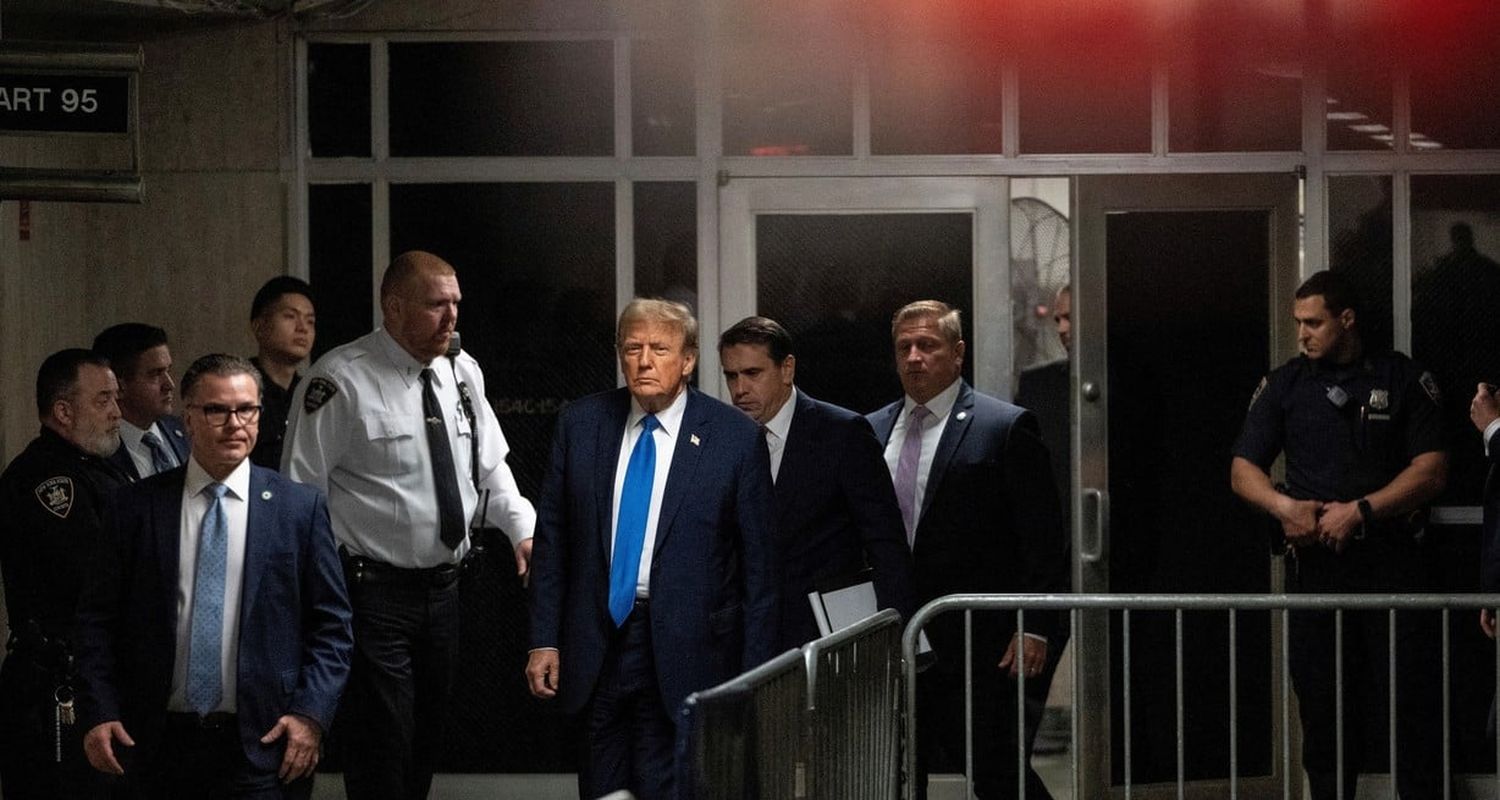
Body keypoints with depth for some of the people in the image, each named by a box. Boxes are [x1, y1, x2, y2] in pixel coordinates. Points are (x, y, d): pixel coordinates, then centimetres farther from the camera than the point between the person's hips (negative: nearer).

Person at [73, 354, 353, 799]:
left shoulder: (300, 507, 4)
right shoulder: (136, 507, 5)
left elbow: (331, 624, 4)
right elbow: (98, 620, 6)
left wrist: (310, 713, -7)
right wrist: (98, 713, -4)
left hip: (262, 746, -1)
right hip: (159, 743, 1)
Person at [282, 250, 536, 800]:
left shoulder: (463, 372, 7)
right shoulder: (342, 380, -13)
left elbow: (490, 466, 15)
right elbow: (301, 490, -12)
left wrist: (524, 529, -3)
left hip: (443, 586, 7)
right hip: (374, 590, -7)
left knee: (426, 749, 16)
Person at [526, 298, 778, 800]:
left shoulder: (735, 438, -4)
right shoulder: (580, 424, 5)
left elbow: (758, 563, -2)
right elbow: (552, 538, 9)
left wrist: (754, 674, -4)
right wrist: (544, 640, 3)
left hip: (684, 653, -3)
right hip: (597, 644, 3)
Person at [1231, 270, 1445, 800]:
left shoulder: (1403, 380, 5)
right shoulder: (1284, 386, 11)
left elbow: (1431, 471, -2)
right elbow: (1243, 471, 10)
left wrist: (1361, 510, -13)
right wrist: (1284, 506, -11)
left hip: (1391, 560, -2)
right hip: (1315, 561, 2)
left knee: (1410, 696, -6)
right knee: (1322, 700, 4)